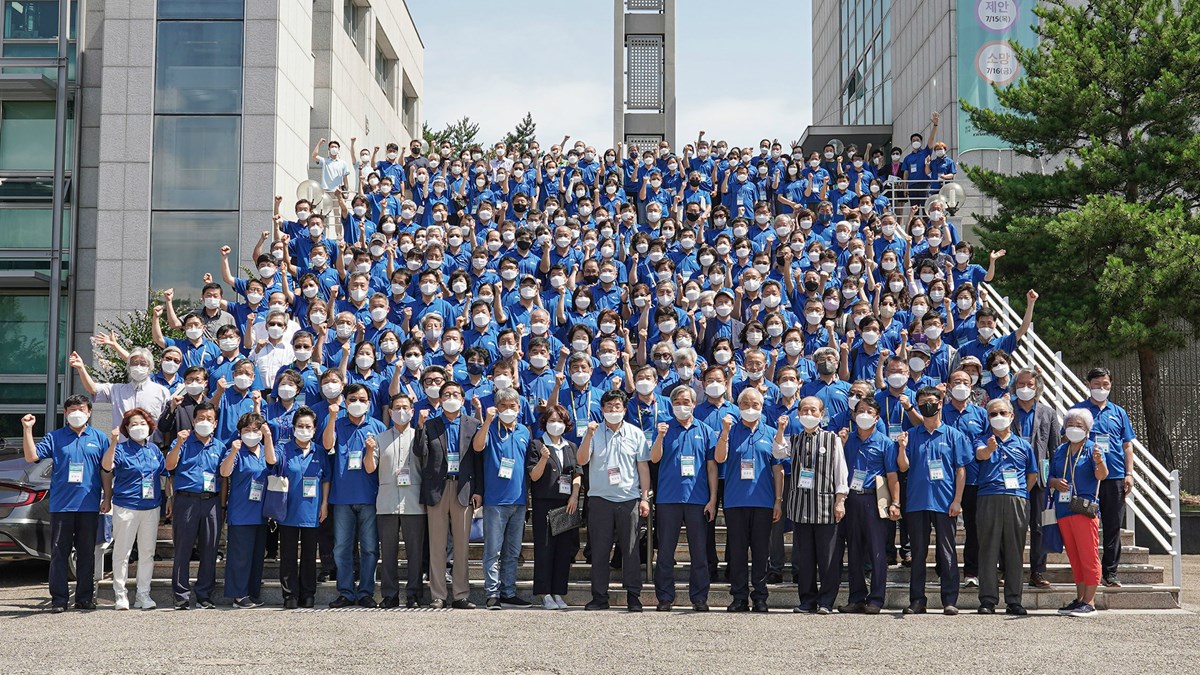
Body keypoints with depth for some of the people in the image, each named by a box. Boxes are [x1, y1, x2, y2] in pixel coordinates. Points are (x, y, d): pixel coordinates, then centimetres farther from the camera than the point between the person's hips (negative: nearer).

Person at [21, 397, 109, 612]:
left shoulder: (99, 438, 9)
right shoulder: (54, 438, 7)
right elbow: (31, 456, -4)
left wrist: (107, 498, 4)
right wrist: (27, 429, -12)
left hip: (89, 505, 1)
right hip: (61, 505, -1)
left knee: (86, 553, 6)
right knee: (59, 552, 0)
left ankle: (84, 597, 13)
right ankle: (58, 599, 4)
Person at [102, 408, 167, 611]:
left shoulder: (154, 450, 11)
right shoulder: (121, 449, -4)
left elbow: (165, 474, 17)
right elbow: (107, 466, -21)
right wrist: (113, 443, -33)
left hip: (151, 508, 5)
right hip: (126, 507, -5)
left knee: (147, 552, 7)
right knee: (122, 552, 0)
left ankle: (143, 594, 14)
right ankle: (120, 594, 8)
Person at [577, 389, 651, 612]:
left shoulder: (635, 433, 7)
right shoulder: (594, 432, 6)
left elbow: (643, 467, 8)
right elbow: (581, 460, -4)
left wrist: (645, 497, 3)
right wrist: (589, 435, -17)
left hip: (629, 499, 0)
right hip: (600, 499, 0)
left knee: (631, 550, 1)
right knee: (599, 550, 3)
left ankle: (634, 597, 8)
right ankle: (599, 597, 11)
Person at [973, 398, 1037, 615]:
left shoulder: (1023, 445, 17)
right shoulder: (983, 441, 9)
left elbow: (1032, 475, 22)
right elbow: (980, 454, -16)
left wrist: (1020, 493, 10)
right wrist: (989, 448, -38)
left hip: (1017, 501, 2)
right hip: (989, 499, -2)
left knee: (1014, 551, 3)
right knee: (988, 550, -3)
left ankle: (1013, 601, 8)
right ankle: (987, 600, 0)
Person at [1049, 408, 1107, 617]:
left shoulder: (1093, 449, -1)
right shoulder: (1060, 451, 16)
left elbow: (1101, 476, -16)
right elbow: (1050, 479, 19)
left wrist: (1099, 462, -38)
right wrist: (1055, 482, -4)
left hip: (1084, 509, -6)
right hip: (1063, 510, 6)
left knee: (1088, 556, -6)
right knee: (1074, 558, 12)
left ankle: (1089, 602, -4)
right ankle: (1079, 599, 18)